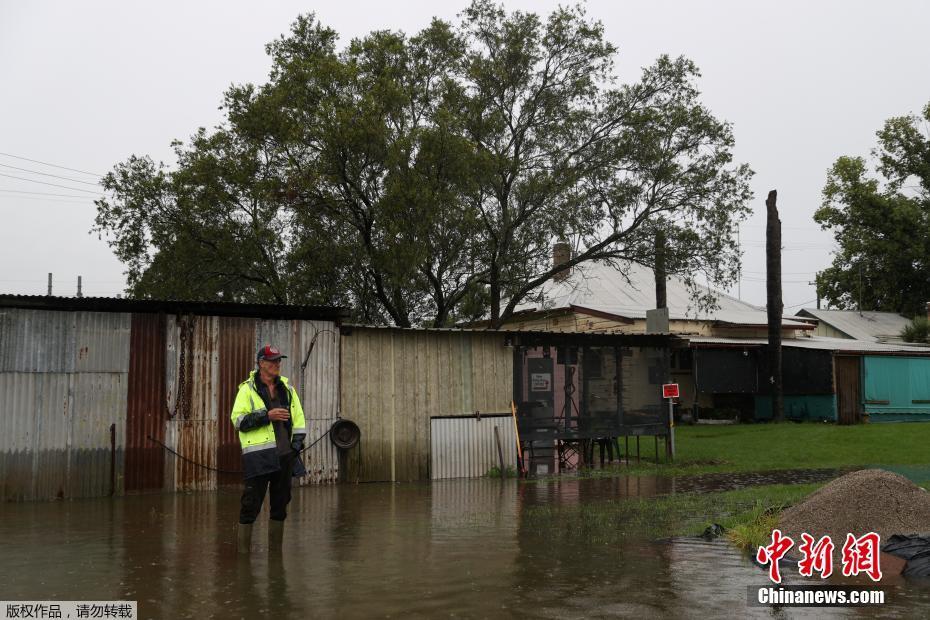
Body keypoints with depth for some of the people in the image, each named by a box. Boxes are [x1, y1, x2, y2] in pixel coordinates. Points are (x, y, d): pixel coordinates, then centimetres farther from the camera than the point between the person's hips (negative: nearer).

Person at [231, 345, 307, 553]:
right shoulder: (248, 389, -1)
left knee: (281, 502, 11)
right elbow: (238, 419, -9)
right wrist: (267, 415, -16)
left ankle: (275, 549, 22)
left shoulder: (287, 388, 14)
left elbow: (299, 418, 18)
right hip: (258, 456, -5)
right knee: (252, 503, -4)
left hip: (284, 456, 5)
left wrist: (296, 444, 8)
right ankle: (243, 549, 6)